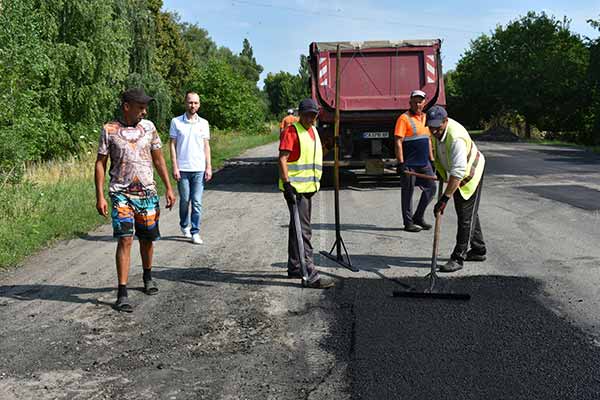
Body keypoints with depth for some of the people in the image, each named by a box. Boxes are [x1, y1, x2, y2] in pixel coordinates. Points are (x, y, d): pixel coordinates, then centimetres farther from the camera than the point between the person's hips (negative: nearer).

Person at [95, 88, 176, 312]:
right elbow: (100, 163, -1)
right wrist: (100, 196, -7)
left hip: (147, 193, 4)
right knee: (125, 239, -11)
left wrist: (169, 188, 8)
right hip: (121, 194, -3)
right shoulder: (109, 130, -3)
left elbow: (158, 159, 12)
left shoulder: (148, 127, 6)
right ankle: (122, 293, -6)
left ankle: (148, 277, 37)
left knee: (147, 238, 13)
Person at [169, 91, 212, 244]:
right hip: (182, 169, -1)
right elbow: (172, 145, 1)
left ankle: (195, 232, 4)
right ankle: (184, 225, 32)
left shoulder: (203, 123, 7)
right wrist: (175, 167, -5)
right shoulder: (176, 122, 1)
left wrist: (208, 167, 2)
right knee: (184, 200, 9)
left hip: (199, 169, 1)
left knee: (197, 202, -2)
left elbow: (206, 146, 9)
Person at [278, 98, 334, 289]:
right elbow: (282, 159, -18)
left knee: (298, 228, 17)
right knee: (303, 230, -11)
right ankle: (309, 274, -12)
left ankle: (294, 267, 28)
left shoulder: (313, 131, 16)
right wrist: (287, 183, -26)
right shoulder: (291, 131, -11)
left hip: (308, 187, 9)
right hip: (295, 188, -9)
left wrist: (314, 183, 24)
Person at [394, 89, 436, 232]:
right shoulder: (404, 118, -10)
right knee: (408, 192, 2)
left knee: (431, 188, 9)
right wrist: (401, 163, -20)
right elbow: (398, 142, -15)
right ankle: (408, 223, 12)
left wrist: (431, 160, 18)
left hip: (424, 162, 8)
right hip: (409, 164, -7)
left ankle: (418, 217, 23)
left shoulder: (425, 117, 14)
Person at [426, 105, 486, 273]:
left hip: (470, 175, -9)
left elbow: (458, 172, -42)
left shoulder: (456, 138, -37)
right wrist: (440, 170, 19)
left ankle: (458, 258, -3)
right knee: (470, 214, 18)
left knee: (466, 217, -7)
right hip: (455, 175, 9)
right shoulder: (437, 130, -11)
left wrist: (444, 198, -44)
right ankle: (478, 251, 32)